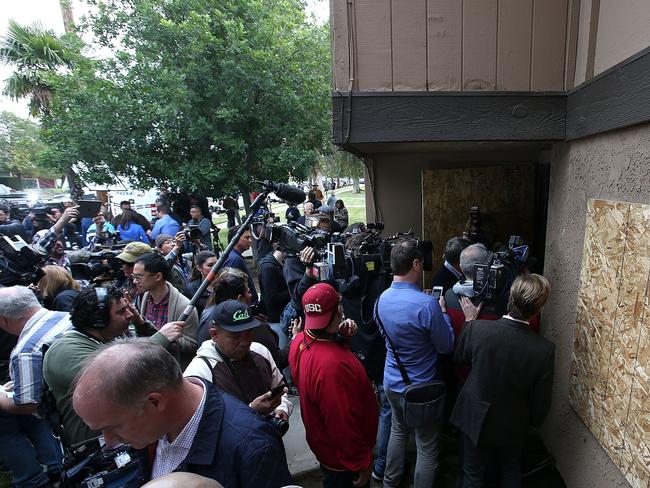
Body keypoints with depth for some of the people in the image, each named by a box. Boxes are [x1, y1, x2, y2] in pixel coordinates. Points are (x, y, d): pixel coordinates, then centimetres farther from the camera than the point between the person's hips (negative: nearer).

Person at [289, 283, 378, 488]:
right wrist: (362, 463, -16)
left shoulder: (300, 340, -14)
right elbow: (343, 427, -33)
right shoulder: (333, 364, -42)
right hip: (344, 460, -7)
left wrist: (341, 334, -12)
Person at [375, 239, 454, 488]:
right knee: (427, 448, 14)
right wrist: (443, 313, -2)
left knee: (398, 430, 29)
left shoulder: (382, 298, -7)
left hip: (392, 383, 7)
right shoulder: (427, 304, -28)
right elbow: (446, 346, -16)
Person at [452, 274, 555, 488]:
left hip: (477, 420, -1)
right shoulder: (545, 349, -26)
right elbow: (541, 400, -12)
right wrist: (534, 421, 10)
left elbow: (459, 358, -6)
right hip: (514, 425, 1)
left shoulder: (476, 328, -29)